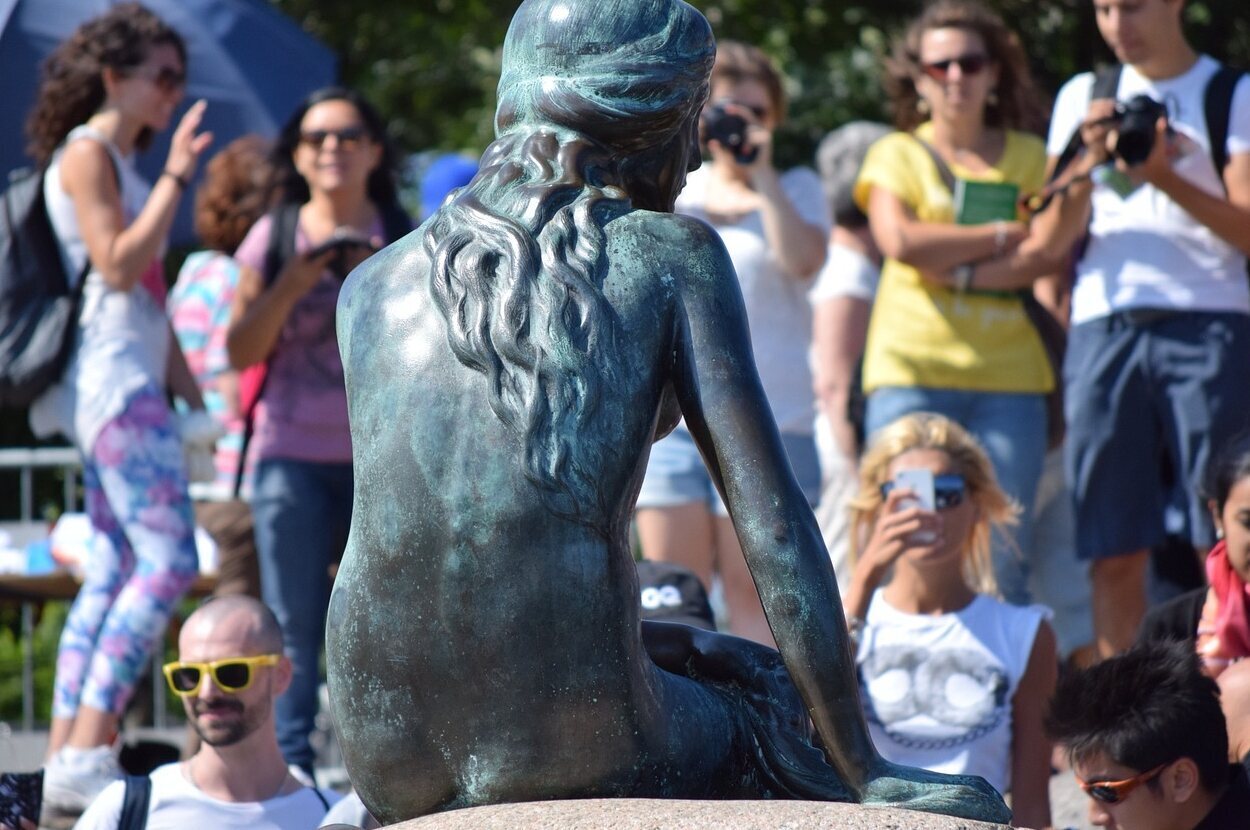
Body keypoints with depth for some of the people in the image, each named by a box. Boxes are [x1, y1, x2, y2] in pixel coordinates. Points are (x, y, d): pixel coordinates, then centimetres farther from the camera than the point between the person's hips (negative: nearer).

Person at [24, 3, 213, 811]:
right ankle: (86, 754, -21)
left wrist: (190, 389, 23)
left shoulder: (125, 161, 21)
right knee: (169, 562, -17)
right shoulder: (85, 154, -6)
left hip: (133, 384, 10)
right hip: (113, 381, -10)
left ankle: (68, 758, 5)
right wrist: (177, 176, -16)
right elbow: (117, 263, -17)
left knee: (115, 571, 7)